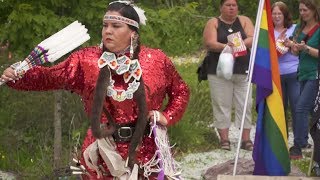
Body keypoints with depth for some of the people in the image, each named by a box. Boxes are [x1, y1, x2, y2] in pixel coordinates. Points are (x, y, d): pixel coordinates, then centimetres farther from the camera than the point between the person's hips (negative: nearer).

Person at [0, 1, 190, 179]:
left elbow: (181, 90, 10)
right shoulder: (86, 60, -3)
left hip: (144, 151, 0)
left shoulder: (156, 60, -3)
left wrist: (167, 116, -5)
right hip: (103, 153, 0)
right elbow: (50, 77, -10)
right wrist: (17, 76, -25)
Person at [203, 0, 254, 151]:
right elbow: (210, 43, -9)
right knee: (222, 105, -2)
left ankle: (246, 139, 5)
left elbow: (252, 39, -2)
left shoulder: (244, 21, 11)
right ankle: (224, 139, 3)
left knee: (245, 105, 1)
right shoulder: (213, 23, 5)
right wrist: (226, 46, -27)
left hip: (243, 70, 2)